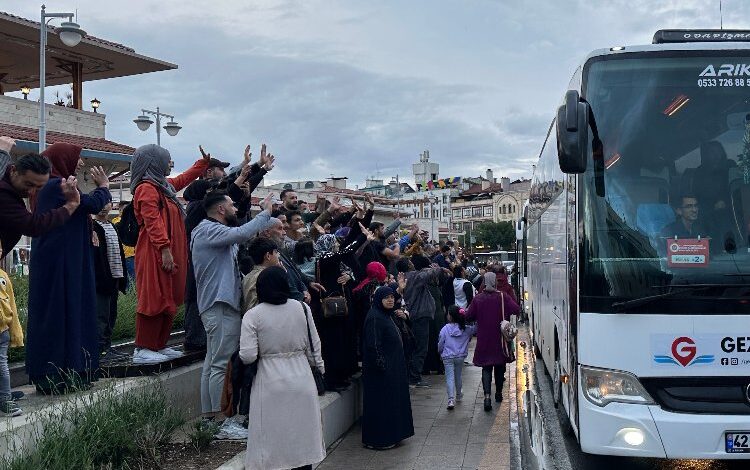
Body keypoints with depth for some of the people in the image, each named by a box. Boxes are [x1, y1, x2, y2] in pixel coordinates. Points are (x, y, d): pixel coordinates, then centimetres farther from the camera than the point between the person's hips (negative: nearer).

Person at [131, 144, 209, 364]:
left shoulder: (163, 185, 19)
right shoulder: (147, 188, -11)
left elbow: (182, 179, 39)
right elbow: (152, 222, -20)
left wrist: (203, 162, 44)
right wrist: (164, 249, -26)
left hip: (171, 252, 10)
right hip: (155, 254, -10)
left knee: (168, 300, 12)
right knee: (154, 299, -9)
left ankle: (159, 345, 19)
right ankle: (142, 350, -5)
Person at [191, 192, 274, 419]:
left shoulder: (210, 230, 22)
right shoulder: (208, 230, -11)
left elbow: (240, 237, 18)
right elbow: (242, 233, -27)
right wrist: (266, 212, -16)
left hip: (217, 305, 11)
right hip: (221, 306, -11)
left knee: (212, 363, 12)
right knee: (222, 365, -10)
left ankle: (209, 415, 18)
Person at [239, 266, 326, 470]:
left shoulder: (252, 316, -9)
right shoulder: (302, 308, -1)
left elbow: (247, 356, -13)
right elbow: (314, 347, 3)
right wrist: (319, 369, 16)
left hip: (270, 384, -2)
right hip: (301, 380, 2)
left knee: (269, 439, 8)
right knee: (302, 436, 14)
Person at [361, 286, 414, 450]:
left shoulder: (386, 316, 13)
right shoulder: (374, 317, -18)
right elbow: (373, 345, -22)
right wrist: (381, 365, -23)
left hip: (392, 368, 11)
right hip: (381, 369, -11)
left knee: (393, 402, 15)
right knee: (380, 403, -3)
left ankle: (391, 436, 25)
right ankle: (378, 440, 5)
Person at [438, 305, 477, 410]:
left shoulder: (445, 329, -10)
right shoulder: (466, 329, -4)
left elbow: (440, 344, -2)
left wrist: (441, 352, 16)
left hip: (448, 357, -3)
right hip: (460, 356, 3)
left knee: (450, 377, -4)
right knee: (458, 376, 21)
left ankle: (451, 399, -18)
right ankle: (459, 395, 39)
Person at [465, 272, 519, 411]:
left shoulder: (478, 298, -5)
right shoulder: (502, 297, -9)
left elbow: (468, 316, -3)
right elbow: (516, 309, -16)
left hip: (484, 339, 0)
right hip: (500, 338, 0)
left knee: (486, 368, 3)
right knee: (500, 366, 17)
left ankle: (487, 395, -16)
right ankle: (498, 393, 29)